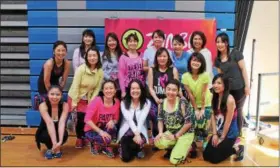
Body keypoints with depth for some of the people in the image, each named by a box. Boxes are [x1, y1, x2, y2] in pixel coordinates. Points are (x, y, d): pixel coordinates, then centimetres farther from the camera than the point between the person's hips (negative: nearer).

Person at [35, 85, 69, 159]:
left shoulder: (64, 105, -20)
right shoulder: (43, 106, -25)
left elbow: (62, 122, -32)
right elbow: (49, 123, -37)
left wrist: (60, 142, -45)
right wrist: (54, 143, -46)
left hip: (58, 131, 1)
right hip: (44, 132, 0)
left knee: (64, 134, -31)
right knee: (47, 136, -33)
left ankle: (57, 148, -1)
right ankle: (50, 149, 0)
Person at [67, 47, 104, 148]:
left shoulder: (100, 71, -9)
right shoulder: (81, 69, -20)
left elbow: (97, 88, -6)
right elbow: (75, 86, -19)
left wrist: (91, 101, -10)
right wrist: (74, 102, -18)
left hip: (88, 99, 3)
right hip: (75, 97, -3)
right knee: (79, 118, -2)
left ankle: (83, 138, 26)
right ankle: (79, 138, 22)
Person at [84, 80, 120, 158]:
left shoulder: (116, 102, -10)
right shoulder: (97, 101, -23)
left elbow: (116, 119, 0)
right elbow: (87, 119, -26)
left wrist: (112, 121, -25)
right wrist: (100, 131, -34)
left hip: (106, 128, 4)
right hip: (92, 130, -4)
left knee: (113, 128, -31)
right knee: (105, 139, -33)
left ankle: (105, 147, 0)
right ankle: (95, 144, 4)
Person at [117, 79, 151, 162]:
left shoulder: (147, 103, -3)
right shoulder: (124, 102, -3)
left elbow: (141, 119, -14)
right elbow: (129, 119, -15)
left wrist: (137, 134, -26)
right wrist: (136, 134, -27)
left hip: (140, 131, 0)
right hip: (126, 131, 0)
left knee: (137, 141, -34)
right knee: (126, 158, -15)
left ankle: (138, 149, 5)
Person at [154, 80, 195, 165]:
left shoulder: (182, 103, -20)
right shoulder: (162, 104, -6)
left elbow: (189, 122, -18)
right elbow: (160, 120, 6)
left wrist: (176, 136, -14)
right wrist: (160, 132, -12)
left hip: (185, 133, -4)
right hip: (171, 132, 4)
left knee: (174, 160, -16)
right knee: (158, 143, -28)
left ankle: (188, 146, 13)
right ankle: (172, 148, 7)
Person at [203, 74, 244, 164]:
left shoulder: (230, 100, -23)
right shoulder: (215, 97, 0)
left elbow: (228, 121, -19)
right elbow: (213, 116, 0)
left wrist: (222, 138, -10)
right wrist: (214, 134, -6)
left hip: (229, 134, -7)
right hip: (218, 132, 7)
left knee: (214, 158, -4)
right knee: (206, 156, 6)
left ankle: (237, 149, 13)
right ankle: (224, 147, 26)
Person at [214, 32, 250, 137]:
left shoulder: (235, 53, -7)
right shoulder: (218, 59, 5)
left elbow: (243, 69, -9)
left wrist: (247, 85, -12)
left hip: (239, 88, -3)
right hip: (226, 90, 4)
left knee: (238, 111, 10)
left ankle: (238, 133, 27)